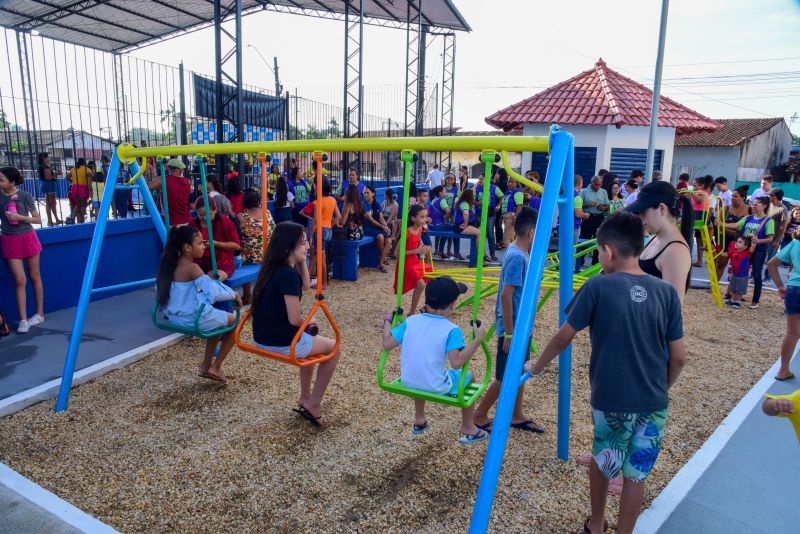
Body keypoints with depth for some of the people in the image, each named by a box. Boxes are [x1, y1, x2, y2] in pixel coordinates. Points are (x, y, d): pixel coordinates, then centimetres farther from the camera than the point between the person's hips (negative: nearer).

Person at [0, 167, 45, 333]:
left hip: (28, 238, -1)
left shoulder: (25, 196, -7)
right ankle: (23, 320, 0)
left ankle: (39, 314, 20)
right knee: (20, 280, -4)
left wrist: (20, 217, -17)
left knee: (34, 277, 9)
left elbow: (38, 219, -4)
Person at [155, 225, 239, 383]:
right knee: (236, 321, 10)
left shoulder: (170, 265, 3)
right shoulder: (192, 268, -21)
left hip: (176, 317, 9)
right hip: (195, 319, -9)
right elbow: (214, 293, -24)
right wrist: (234, 294, -5)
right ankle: (215, 368, 12)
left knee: (219, 319, 31)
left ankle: (206, 366, 30)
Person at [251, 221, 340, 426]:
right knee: (333, 348, 12)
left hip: (264, 336, 9)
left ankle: (305, 399, 36)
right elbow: (294, 319, -23)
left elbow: (305, 285, 18)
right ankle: (313, 404, 18)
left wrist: (301, 261, 6)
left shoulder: (275, 267, 4)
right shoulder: (288, 274, -23)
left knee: (310, 340, 34)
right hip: (281, 342, -9)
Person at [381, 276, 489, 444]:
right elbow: (457, 362, -27)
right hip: (437, 388, -4)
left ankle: (419, 420, 46)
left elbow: (387, 344, -3)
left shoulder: (411, 321, -5)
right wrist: (478, 339, -21)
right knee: (467, 377, 23)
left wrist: (387, 321, 13)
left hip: (408, 383, 4)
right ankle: (468, 428, 33)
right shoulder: (451, 330, -17)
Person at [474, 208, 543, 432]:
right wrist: (509, 333, -24)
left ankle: (517, 415, 34)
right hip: (513, 328, -9)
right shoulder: (517, 257, -23)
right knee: (504, 377, 4)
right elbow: (505, 296, -26)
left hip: (522, 326, 9)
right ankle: (479, 416, 19)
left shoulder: (520, 253, 6)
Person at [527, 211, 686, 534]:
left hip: (611, 400, -2)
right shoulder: (666, 292, -2)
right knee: (637, 472, 16)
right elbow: (678, 357, 2)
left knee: (602, 461, 22)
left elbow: (563, 337, -4)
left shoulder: (598, 287, -12)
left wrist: (536, 367, 12)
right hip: (654, 403, 2)